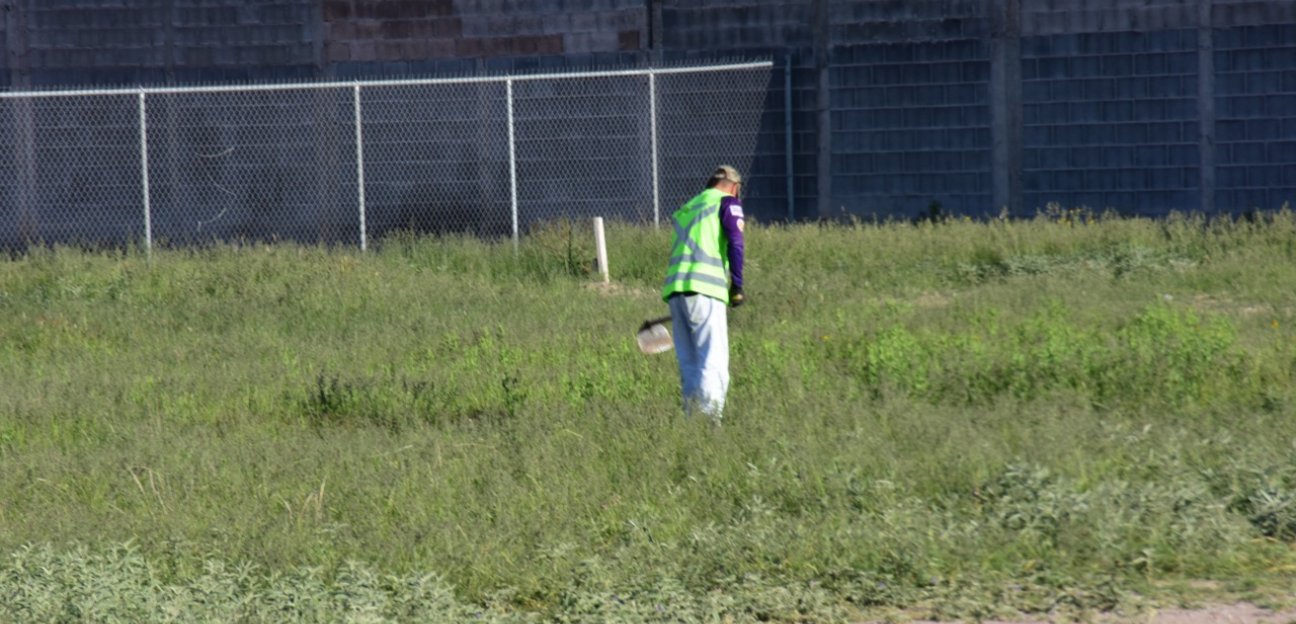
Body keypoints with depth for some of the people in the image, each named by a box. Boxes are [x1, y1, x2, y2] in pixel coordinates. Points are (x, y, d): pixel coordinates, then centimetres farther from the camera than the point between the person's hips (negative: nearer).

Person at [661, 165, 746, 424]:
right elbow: (735, 243, -7)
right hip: (705, 289, -6)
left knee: (688, 362, 10)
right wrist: (736, 287, -4)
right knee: (714, 361, -9)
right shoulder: (728, 203, 7)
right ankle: (710, 414, -21)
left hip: (674, 288, 6)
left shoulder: (685, 209, 28)